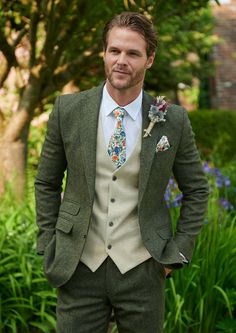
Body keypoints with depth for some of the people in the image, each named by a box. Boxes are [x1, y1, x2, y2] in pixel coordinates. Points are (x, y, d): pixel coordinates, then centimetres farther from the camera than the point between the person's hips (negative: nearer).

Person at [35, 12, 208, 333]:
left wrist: (177, 253, 2)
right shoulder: (68, 109, -3)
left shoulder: (173, 120, -4)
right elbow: (47, 183, 7)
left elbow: (196, 190, 7)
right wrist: (49, 246, 3)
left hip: (141, 269, 0)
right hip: (80, 267, 0)